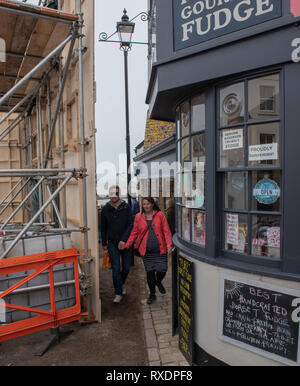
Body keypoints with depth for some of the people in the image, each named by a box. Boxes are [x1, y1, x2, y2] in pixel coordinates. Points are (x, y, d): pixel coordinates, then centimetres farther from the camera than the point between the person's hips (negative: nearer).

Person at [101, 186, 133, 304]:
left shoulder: (126, 207, -4)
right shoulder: (105, 209, 0)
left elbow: (130, 225, -6)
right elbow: (103, 228, 8)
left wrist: (124, 240, -16)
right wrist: (104, 243, 9)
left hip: (125, 242, 0)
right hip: (112, 243, 0)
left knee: (126, 267, 8)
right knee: (116, 269, -3)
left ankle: (122, 283, 38)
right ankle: (118, 293, 9)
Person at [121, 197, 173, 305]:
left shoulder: (160, 215, 0)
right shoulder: (138, 217, 4)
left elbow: (166, 231, -2)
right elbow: (134, 233, 8)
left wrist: (169, 244, -13)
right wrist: (126, 245, 1)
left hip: (160, 249, -1)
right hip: (146, 250, 1)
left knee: (162, 269, -5)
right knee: (149, 271, 6)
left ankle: (158, 282, 32)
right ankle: (152, 294, 26)